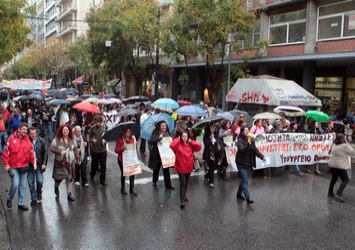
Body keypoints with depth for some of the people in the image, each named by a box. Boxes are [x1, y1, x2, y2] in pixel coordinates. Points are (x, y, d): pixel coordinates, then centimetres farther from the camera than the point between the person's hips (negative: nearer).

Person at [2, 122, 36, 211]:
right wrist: (6, 164, -8)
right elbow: (5, 152, -4)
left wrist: (34, 162, -6)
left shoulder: (27, 140, 3)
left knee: (23, 185, 9)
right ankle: (9, 199, 17)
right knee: (15, 184, -12)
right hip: (13, 167, -4)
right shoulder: (11, 139, -7)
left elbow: (31, 151, 6)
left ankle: (21, 203, 21)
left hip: (24, 167, 4)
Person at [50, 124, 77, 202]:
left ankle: (69, 194, 12)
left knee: (70, 178, 3)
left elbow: (74, 149, 17)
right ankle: (56, 187, 39)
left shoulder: (71, 139, 5)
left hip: (70, 162, 3)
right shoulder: (57, 139, -8)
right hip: (60, 161, -3)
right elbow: (51, 148, -10)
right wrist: (60, 152, -22)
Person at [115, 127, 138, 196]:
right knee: (123, 173, 11)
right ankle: (123, 188, 29)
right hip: (122, 159, -2)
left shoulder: (132, 138, 1)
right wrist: (122, 148, -29)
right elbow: (116, 150, -12)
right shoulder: (120, 140, -10)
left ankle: (132, 189, 9)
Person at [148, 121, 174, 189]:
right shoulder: (155, 133, -9)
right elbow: (151, 142, -21)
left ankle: (168, 184, 8)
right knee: (156, 168, 16)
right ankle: (154, 181, 39)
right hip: (157, 154, -2)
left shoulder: (167, 133, 4)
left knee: (166, 169, 0)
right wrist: (159, 138, -29)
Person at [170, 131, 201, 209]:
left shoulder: (190, 145, 0)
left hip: (189, 167, 5)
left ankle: (184, 196, 40)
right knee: (182, 184, -9)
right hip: (181, 167, -5)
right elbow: (171, 145, -31)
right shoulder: (178, 145, -11)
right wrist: (178, 139, -19)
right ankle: (182, 201, -6)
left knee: (186, 183, 20)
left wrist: (191, 141, -10)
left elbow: (199, 146, -10)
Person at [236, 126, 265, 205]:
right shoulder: (240, 141, -14)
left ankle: (239, 194, 32)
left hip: (249, 163, 6)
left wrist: (262, 157, -7)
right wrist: (248, 143, -38)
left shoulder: (251, 140, 4)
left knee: (244, 179, 14)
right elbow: (242, 150, -29)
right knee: (245, 180, -11)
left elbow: (255, 150, 4)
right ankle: (248, 198, -12)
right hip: (241, 163, -6)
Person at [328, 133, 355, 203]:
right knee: (345, 180, 2)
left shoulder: (333, 145, 4)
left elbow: (330, 152, 18)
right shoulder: (345, 146, -15)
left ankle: (330, 192, 30)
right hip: (340, 166, -7)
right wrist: (348, 144, -3)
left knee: (334, 178, 23)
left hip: (332, 164, 7)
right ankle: (338, 194, -11)